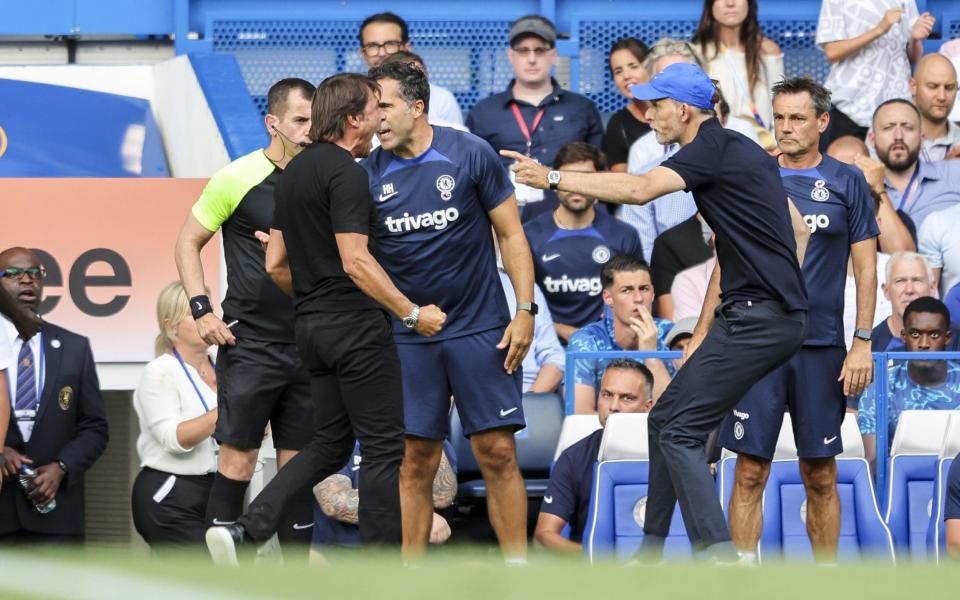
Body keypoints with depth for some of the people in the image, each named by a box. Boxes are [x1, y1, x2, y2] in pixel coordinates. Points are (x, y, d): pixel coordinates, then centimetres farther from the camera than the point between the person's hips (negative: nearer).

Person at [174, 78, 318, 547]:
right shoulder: (238, 178, -6)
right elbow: (188, 242, 2)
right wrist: (201, 310, -7)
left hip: (308, 345, 5)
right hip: (249, 344, -5)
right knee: (239, 457, -5)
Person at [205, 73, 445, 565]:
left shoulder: (294, 171, 15)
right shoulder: (345, 172, -14)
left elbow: (275, 264, 18)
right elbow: (355, 261, -22)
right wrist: (413, 313, -17)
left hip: (313, 325, 9)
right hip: (356, 326, -9)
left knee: (329, 445, 14)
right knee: (383, 447, -1)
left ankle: (248, 531, -2)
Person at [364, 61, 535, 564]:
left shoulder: (470, 155, -4)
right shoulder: (369, 174, 1)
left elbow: (510, 233, 1)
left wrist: (525, 309, -6)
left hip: (480, 329, -2)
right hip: (406, 338, 2)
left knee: (497, 452, -3)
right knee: (415, 461, 1)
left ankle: (518, 567, 4)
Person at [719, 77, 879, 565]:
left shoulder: (847, 182, 3)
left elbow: (865, 265, 4)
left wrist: (863, 342, -4)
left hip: (821, 349, 0)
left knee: (820, 477, 5)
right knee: (750, 473, -2)